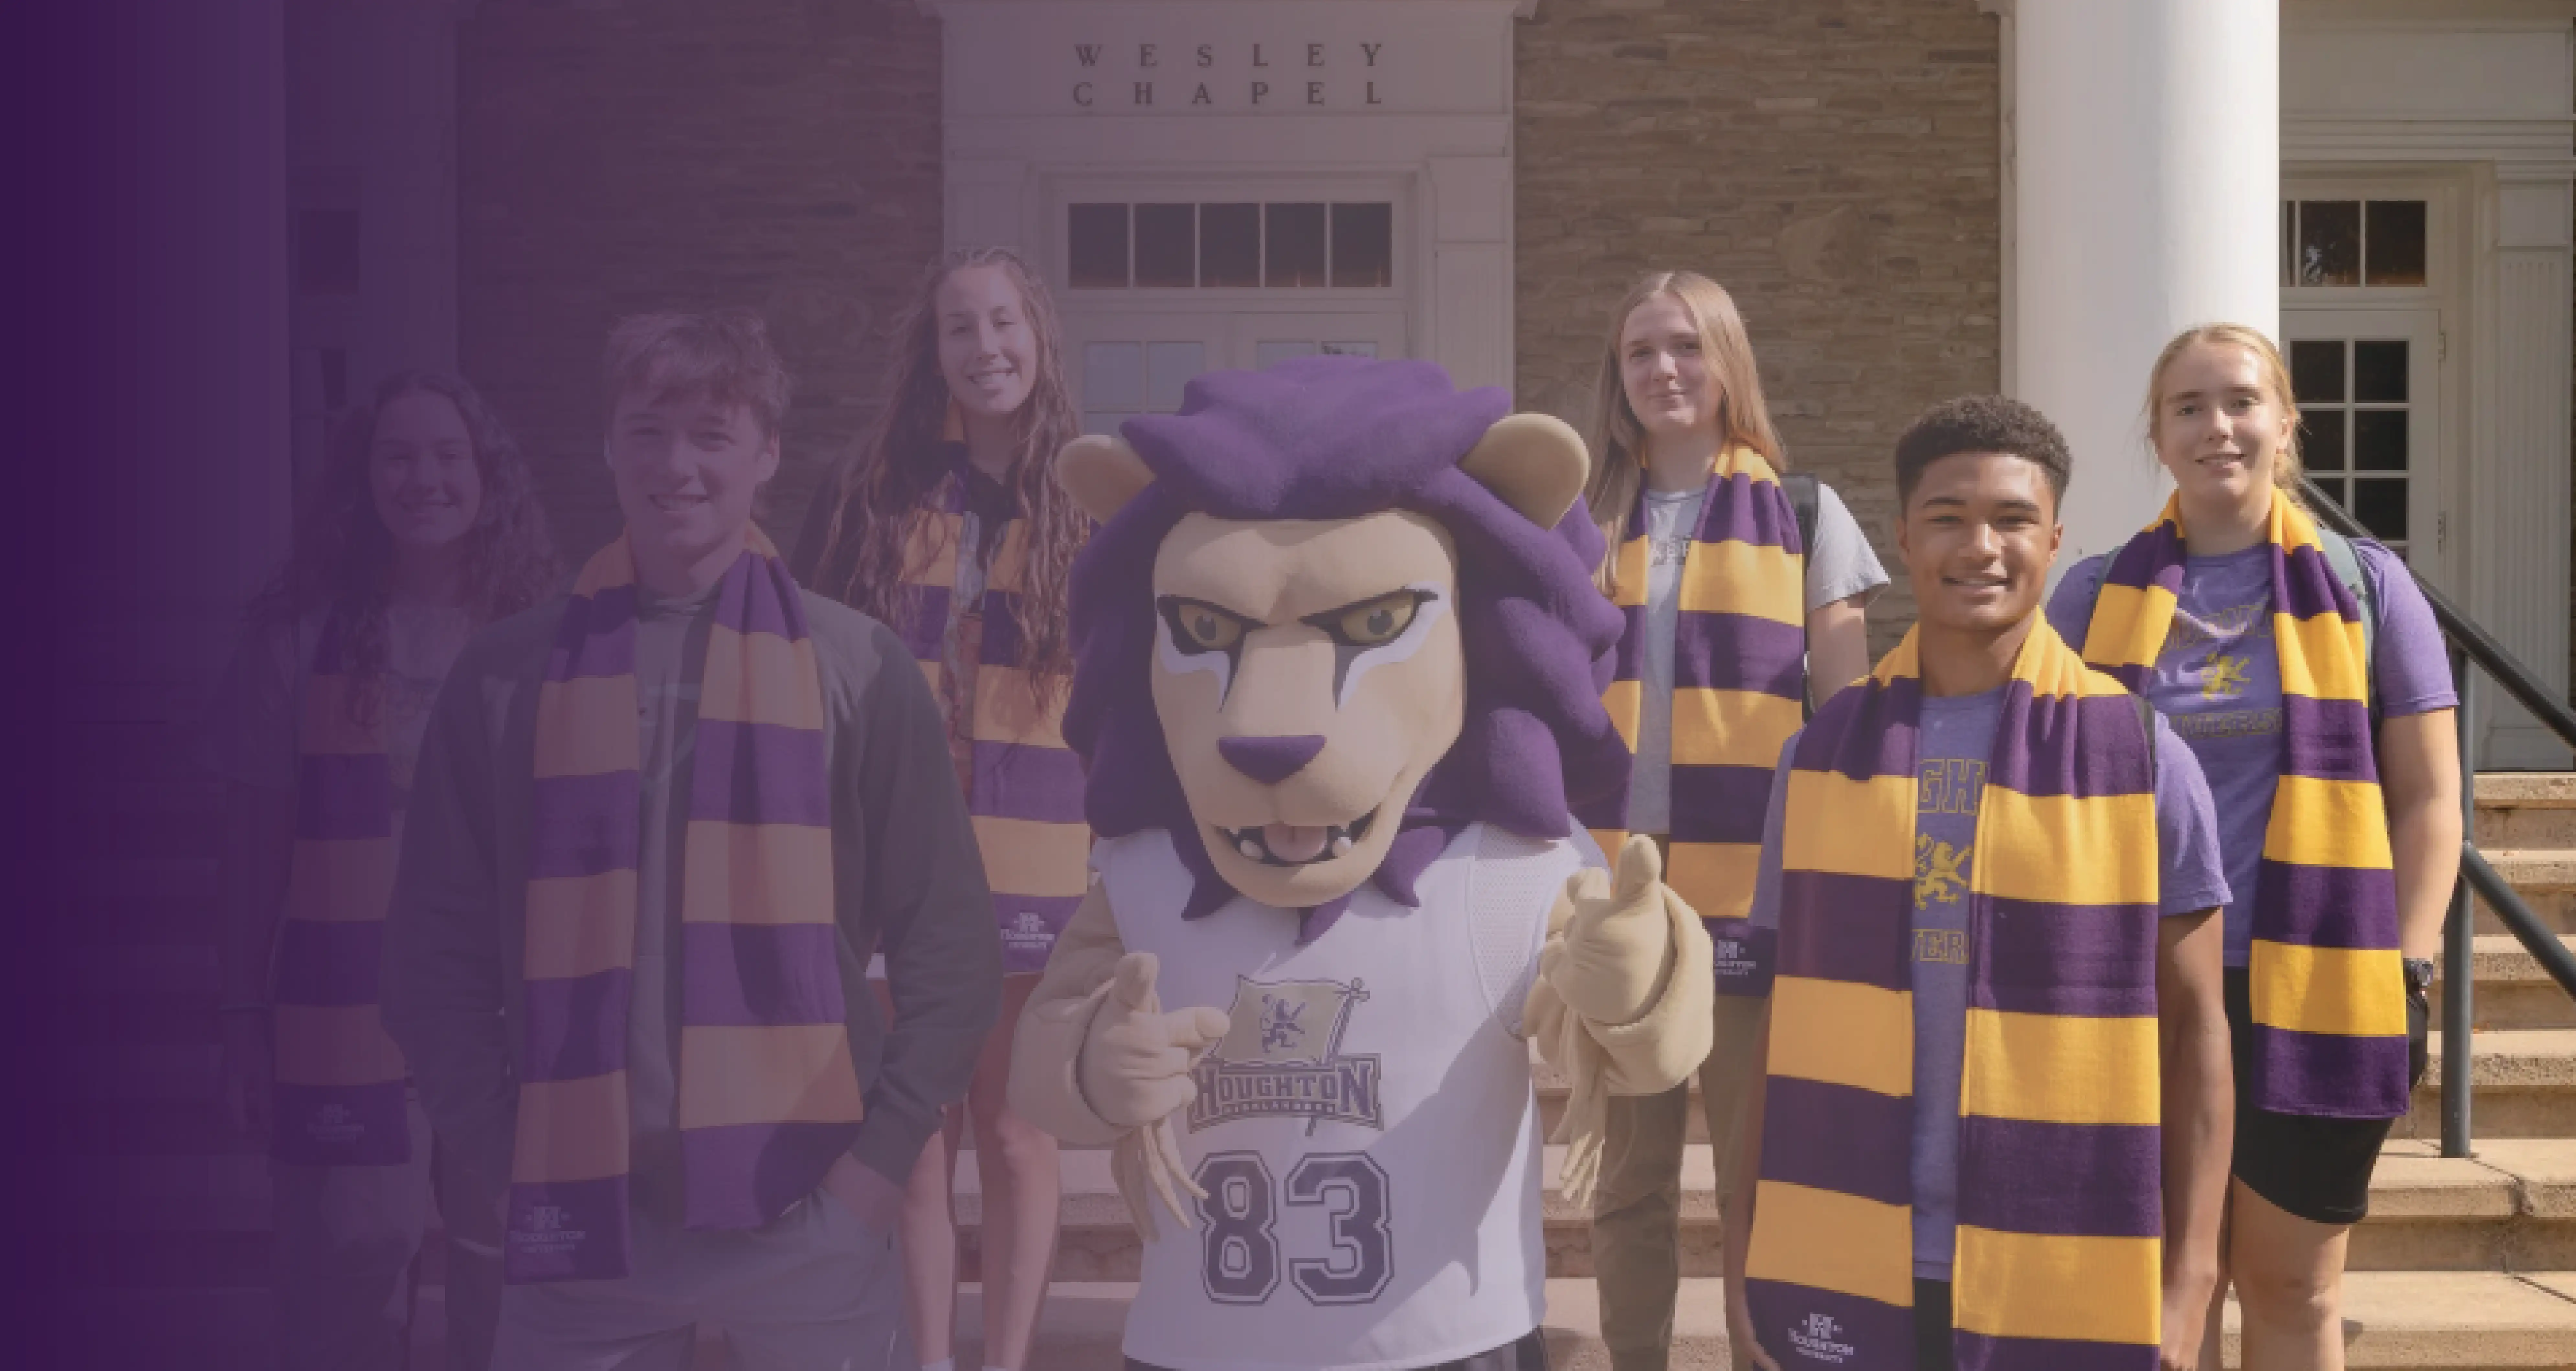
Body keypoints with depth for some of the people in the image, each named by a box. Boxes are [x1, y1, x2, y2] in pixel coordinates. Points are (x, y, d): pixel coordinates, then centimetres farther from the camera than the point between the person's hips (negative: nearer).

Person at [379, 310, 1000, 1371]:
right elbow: (438, 954, 7)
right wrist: (505, 1169, -1)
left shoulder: (855, 667, 3)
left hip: (803, 1216, -1)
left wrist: (879, 1159, -5)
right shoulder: (510, 674, 5)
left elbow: (949, 945, 3)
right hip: (584, 1217, 1)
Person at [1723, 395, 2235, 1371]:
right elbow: (1786, 1015, 7)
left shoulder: (2142, 755, -2)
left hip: (2070, 1286, -1)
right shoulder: (1821, 752, 4)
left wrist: (2187, 1278, -4)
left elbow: (2193, 1029, 0)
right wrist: (1746, 1250, 3)